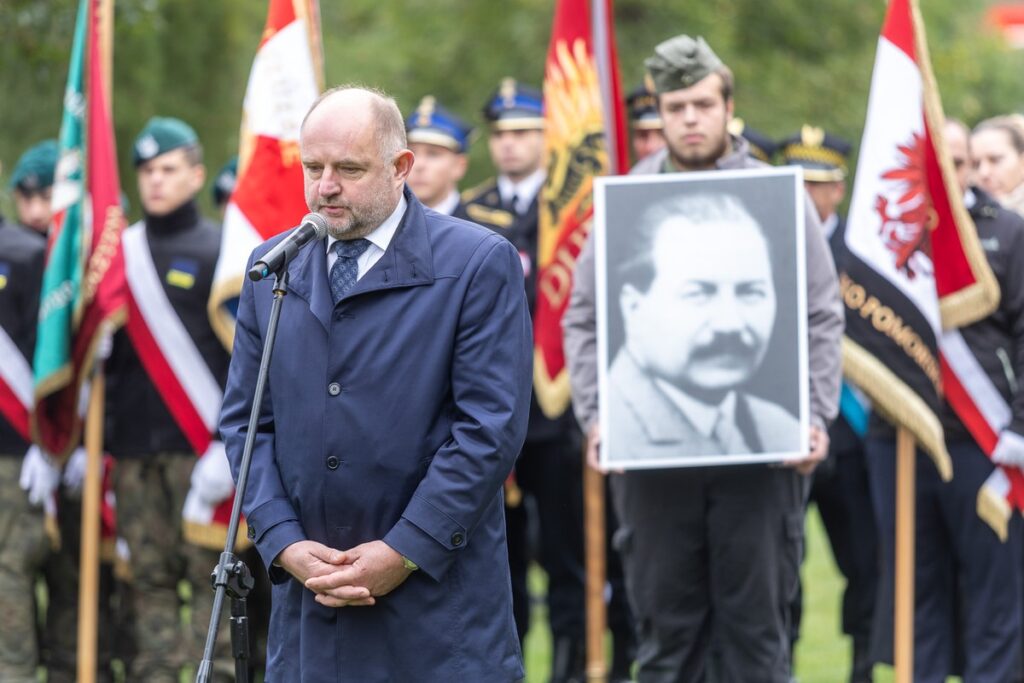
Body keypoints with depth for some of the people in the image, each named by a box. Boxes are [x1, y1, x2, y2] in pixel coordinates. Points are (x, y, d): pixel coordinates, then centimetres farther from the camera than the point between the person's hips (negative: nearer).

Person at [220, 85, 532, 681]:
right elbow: (245, 421, 11)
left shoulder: (479, 263, -3)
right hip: (309, 604, 4)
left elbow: (492, 426, -9)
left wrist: (403, 553, -12)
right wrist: (284, 542, -4)